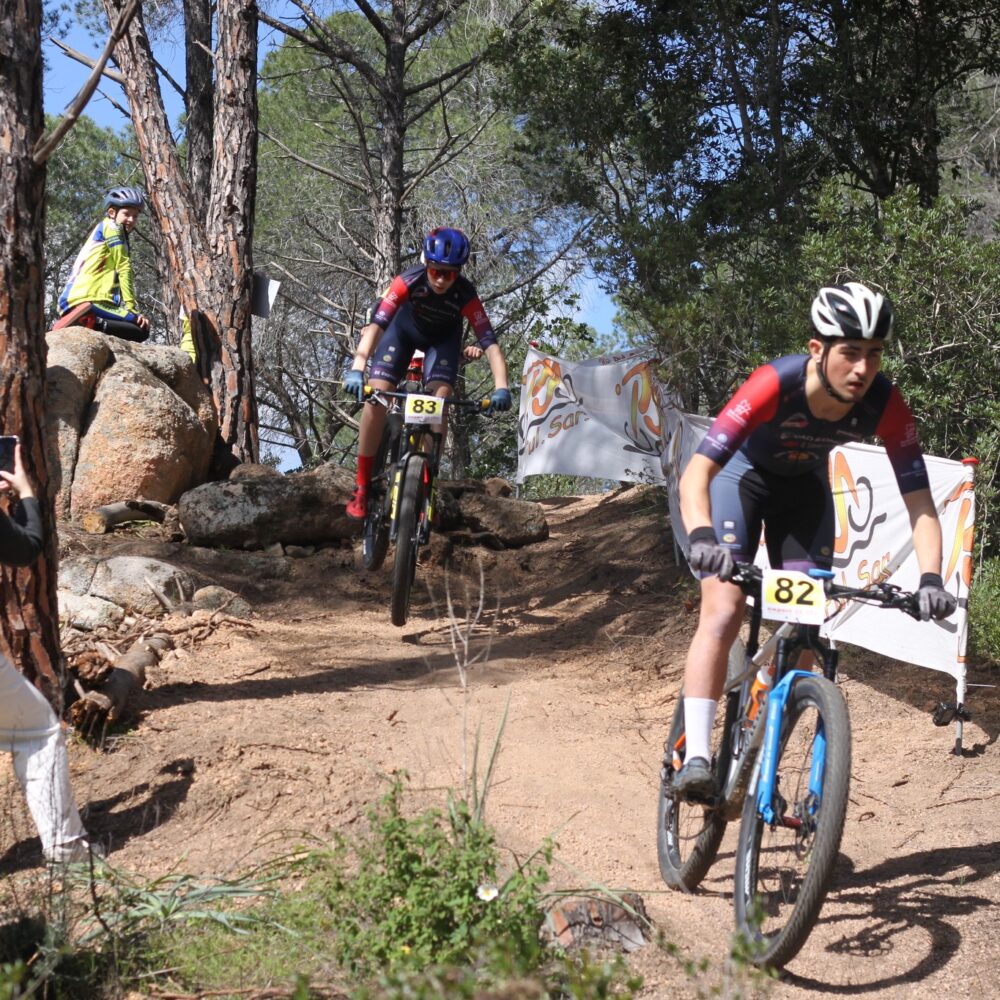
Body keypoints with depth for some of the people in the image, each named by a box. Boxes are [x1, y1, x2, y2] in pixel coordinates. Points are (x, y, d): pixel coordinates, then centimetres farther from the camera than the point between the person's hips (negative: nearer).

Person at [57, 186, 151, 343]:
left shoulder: (101, 231, 31)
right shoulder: (110, 226, 3)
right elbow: (124, 270, -6)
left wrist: (129, 308, 16)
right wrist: (131, 307, -10)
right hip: (90, 301, -10)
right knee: (142, 328, -13)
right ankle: (93, 323, -29)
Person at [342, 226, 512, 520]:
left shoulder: (466, 295, -35)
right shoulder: (409, 281, -37)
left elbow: (490, 343, -39)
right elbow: (376, 324, -44)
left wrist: (501, 387, -54)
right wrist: (357, 369, -57)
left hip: (443, 338, 0)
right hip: (404, 328, 0)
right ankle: (361, 487, -7)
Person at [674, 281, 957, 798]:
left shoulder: (885, 405, -29)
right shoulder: (775, 384, -39)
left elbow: (919, 502, -25)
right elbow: (696, 471, -43)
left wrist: (930, 577, -41)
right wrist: (701, 536, -61)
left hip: (804, 485, 4)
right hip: (742, 474, -4)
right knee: (724, 612, -20)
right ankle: (696, 758, -18)